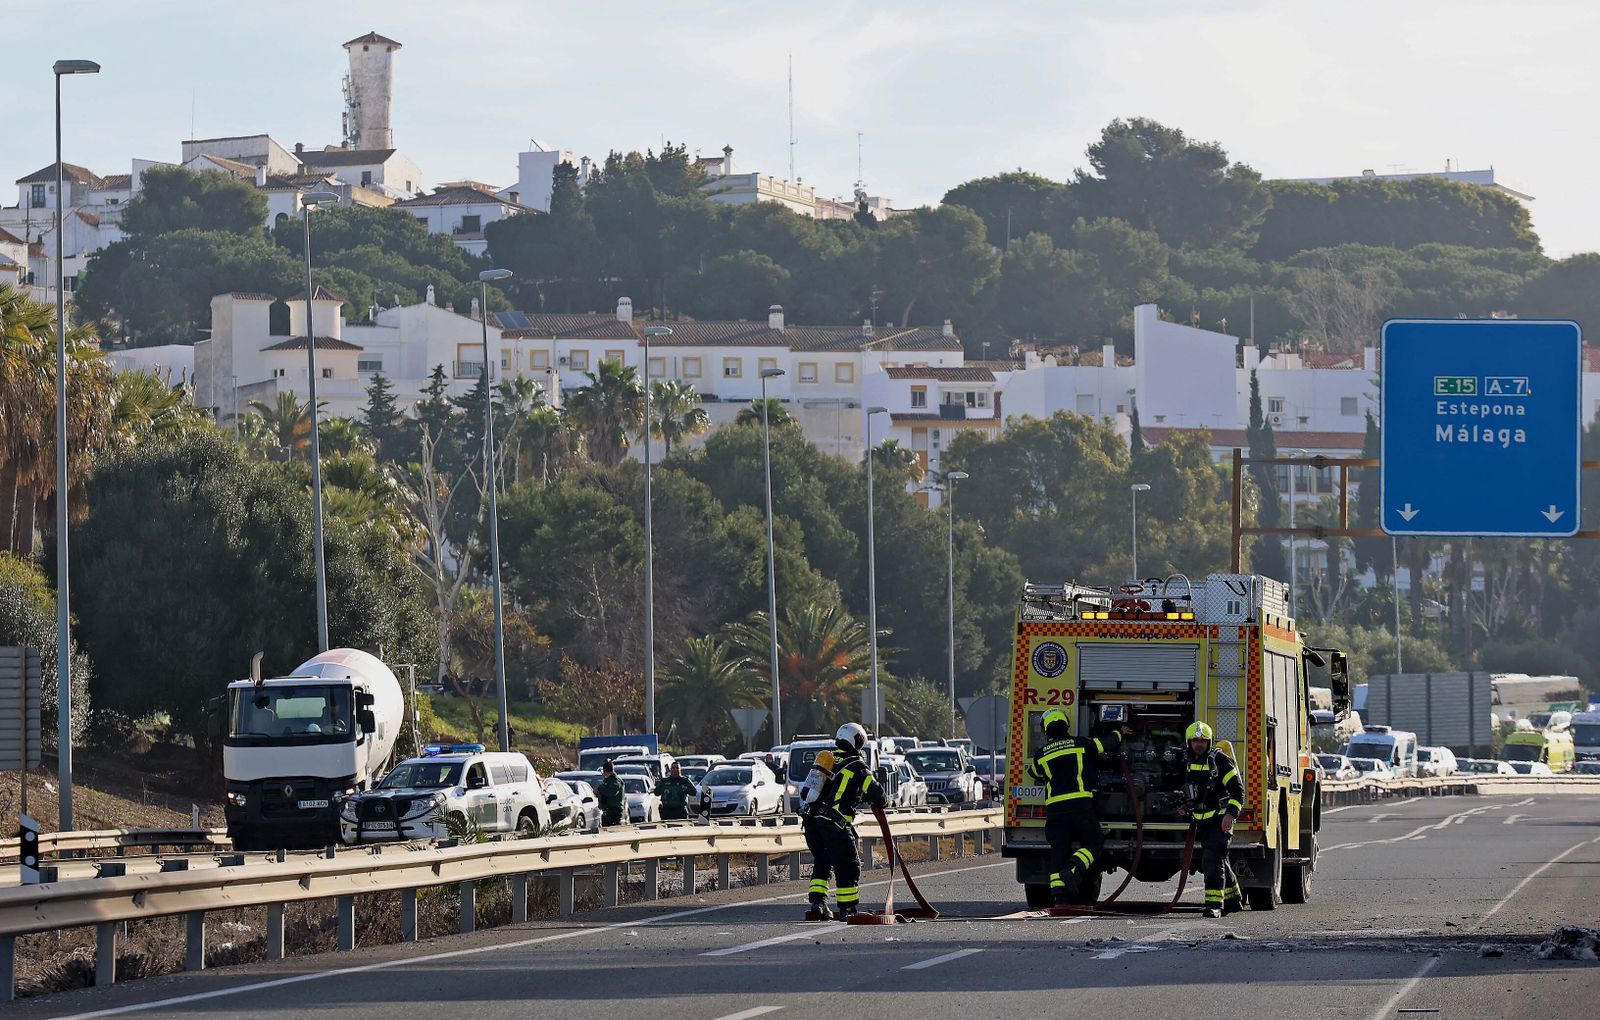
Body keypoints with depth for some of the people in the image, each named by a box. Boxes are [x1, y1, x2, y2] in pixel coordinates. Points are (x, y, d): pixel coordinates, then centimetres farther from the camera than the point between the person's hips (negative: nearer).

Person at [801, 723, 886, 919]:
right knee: (848, 866, 5)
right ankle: (848, 910, 9)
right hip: (835, 823, -6)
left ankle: (817, 902, 12)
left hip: (811, 821, 6)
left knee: (821, 862, 21)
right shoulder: (858, 767, -1)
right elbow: (877, 794, -1)